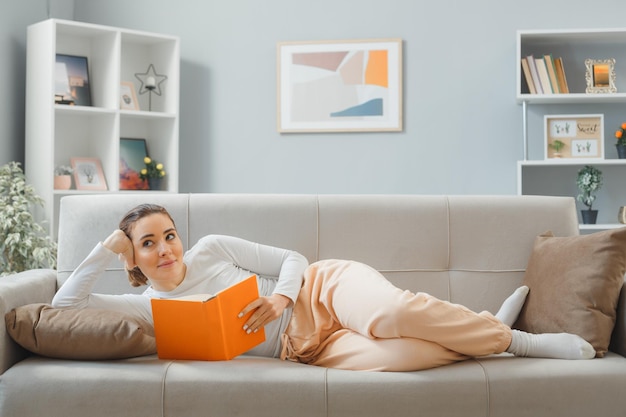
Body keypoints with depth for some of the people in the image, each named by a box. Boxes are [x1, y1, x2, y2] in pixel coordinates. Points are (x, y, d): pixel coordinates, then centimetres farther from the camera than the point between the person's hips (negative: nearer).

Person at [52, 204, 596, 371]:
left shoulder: (210, 248, 2)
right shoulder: (149, 308, 7)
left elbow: (294, 260, 2)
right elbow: (65, 304, 1)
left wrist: (280, 298, -18)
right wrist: (106, 249, -6)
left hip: (326, 290, -1)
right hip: (306, 348, 1)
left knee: (392, 314, -36)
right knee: (383, 357, -32)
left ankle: (501, 334, -11)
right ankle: (488, 334, -9)